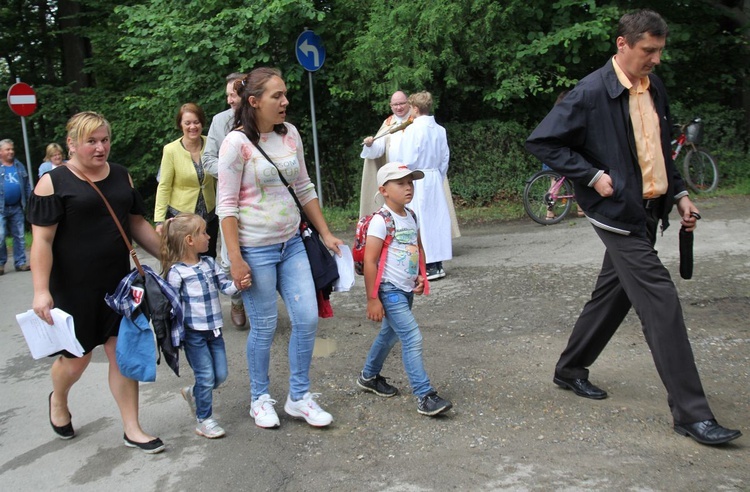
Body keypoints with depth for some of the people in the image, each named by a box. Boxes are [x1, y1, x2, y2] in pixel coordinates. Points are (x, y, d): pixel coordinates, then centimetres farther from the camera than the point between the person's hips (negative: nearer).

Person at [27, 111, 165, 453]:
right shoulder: (53, 183, -9)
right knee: (77, 357, 8)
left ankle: (132, 430, 14)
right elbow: (42, 240, -12)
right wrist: (41, 291, -19)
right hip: (74, 288, -4)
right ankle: (58, 400, 42)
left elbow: (137, 224, 14)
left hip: (117, 283, 4)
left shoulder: (121, 176, 8)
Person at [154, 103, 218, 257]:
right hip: (180, 215, -3)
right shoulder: (171, 150, -11)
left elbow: (218, 180, 5)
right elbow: (164, 187, -8)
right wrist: (159, 220, -12)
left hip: (209, 215, 3)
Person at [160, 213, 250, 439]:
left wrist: (237, 285, -20)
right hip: (193, 333, -6)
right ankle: (204, 420, 16)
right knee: (206, 376, -2)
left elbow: (225, 285, 1)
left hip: (214, 329, 6)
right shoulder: (176, 272, -13)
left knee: (221, 374, 10)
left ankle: (194, 393, 37)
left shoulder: (209, 263, 6)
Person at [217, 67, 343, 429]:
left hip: (291, 243, 6)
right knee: (264, 327, 4)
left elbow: (304, 189, 14)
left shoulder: (290, 134, 5)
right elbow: (227, 205, -12)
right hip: (256, 249, -6)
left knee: (308, 319, 4)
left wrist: (326, 233, 13)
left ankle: (299, 396, 22)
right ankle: (260, 398, 26)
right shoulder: (237, 142, -12)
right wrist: (235, 259, -16)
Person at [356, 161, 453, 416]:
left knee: (390, 334, 21)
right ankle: (425, 396, -10)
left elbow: (418, 248, 23)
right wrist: (372, 299, -19)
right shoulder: (381, 221, -17)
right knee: (412, 337, -14)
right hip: (390, 291, -9)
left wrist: (420, 275, 9)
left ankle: (369, 376, 40)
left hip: (407, 290, 9)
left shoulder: (411, 217, 8)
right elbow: (370, 261, -19)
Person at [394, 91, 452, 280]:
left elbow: (407, 160, -15)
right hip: (435, 178, 6)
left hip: (417, 180, -6)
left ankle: (429, 266, 2)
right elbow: (445, 158, 9)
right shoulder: (440, 130, 4)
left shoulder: (412, 129, -14)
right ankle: (438, 263, 17)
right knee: (437, 219, 10)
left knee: (422, 221, -1)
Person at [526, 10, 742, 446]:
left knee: (614, 294, 17)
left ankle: (571, 369, 35)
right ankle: (691, 413, -2)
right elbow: (542, 142, -13)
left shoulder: (654, 87, 10)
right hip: (618, 212, -8)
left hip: (647, 212, 8)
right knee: (661, 303, -11)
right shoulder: (592, 92, -14)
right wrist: (593, 176, -16)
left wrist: (679, 193, 12)